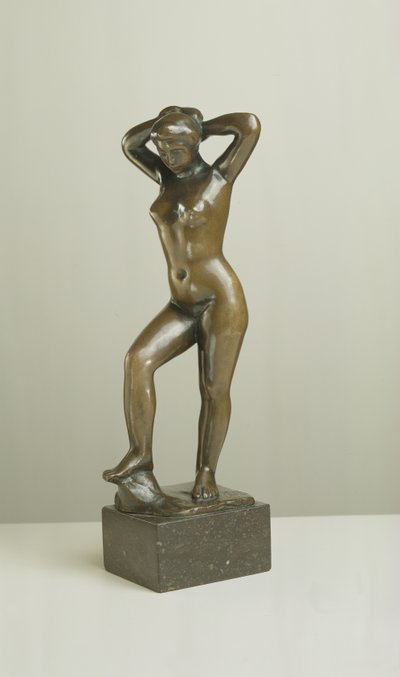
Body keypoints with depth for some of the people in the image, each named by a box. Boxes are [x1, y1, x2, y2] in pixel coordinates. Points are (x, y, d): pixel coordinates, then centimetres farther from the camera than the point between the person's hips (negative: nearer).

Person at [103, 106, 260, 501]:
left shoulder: (219, 176, -3)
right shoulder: (167, 178, 14)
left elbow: (250, 125, -14)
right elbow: (129, 143, 25)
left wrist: (202, 126, 1)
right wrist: (164, 121, 13)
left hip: (221, 299, -5)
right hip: (183, 305, 5)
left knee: (214, 390, -3)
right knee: (137, 359, -17)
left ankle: (206, 472, 12)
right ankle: (140, 455, -14)